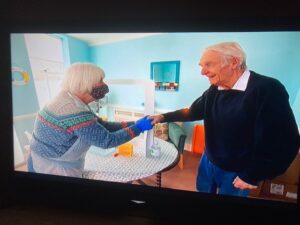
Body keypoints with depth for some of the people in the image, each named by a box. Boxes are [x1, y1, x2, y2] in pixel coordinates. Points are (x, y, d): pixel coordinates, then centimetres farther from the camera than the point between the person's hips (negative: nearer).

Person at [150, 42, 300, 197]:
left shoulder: (267, 90, -25)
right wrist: (164, 117, 3)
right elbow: (194, 112, 13)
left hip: (237, 172, -6)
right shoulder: (213, 90, -3)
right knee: (203, 191, 23)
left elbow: (284, 142, -24)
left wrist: (251, 177, -16)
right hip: (208, 161, 6)